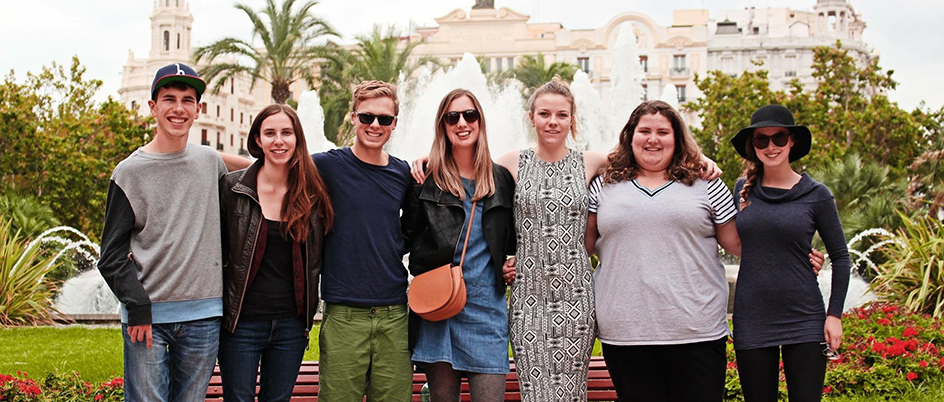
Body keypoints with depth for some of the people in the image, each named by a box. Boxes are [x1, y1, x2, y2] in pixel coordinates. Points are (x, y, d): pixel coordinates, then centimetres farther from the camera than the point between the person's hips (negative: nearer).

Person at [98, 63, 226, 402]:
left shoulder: (211, 162, 10)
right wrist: (137, 306, -11)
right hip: (147, 315, -3)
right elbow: (112, 254, 0)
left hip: (202, 314, 3)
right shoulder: (130, 172, 1)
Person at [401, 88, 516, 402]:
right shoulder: (427, 178, 4)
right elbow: (408, 235, 8)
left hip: (487, 305, 1)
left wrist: (512, 262, 6)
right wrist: (426, 270, -7)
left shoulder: (501, 179, 11)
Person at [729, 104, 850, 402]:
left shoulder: (815, 194, -1)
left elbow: (840, 257, 3)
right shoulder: (743, 189, 6)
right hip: (751, 320, 2)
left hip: (804, 321, -2)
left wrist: (834, 314, -3)